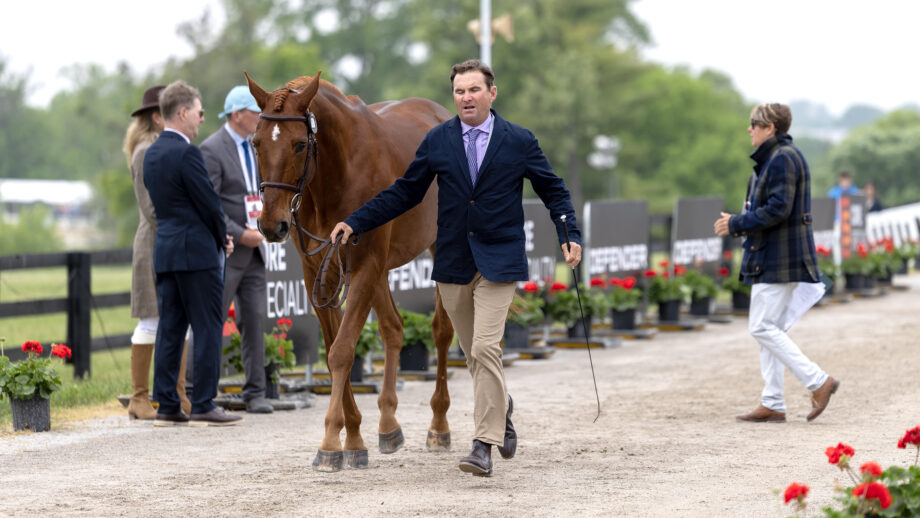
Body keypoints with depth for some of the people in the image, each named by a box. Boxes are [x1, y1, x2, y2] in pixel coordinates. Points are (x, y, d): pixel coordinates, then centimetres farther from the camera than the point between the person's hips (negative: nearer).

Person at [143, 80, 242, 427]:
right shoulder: (186, 153, -15)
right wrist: (223, 238, 5)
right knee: (207, 328, -3)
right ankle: (203, 405, -4)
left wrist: (217, 235, 16)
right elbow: (208, 203, -13)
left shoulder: (152, 154, 13)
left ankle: (166, 406, 8)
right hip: (196, 251, -9)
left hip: (165, 250, 9)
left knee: (170, 328, 8)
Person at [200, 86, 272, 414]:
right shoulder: (211, 150, -12)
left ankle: (255, 393, 10)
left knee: (255, 321, 5)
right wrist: (239, 234, -18)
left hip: (252, 251, 8)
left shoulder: (251, 148, 13)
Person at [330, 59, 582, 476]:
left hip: (498, 261, -3)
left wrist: (569, 235, -7)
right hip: (453, 262, 3)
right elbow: (404, 192, 8)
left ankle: (484, 445, -14)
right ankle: (501, 409, 40)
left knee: (484, 349, -16)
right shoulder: (437, 141, 4)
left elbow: (553, 190, 7)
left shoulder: (519, 142, -1)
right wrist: (355, 223, 2)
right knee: (475, 354, 13)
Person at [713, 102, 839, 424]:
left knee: (763, 328, -11)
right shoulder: (773, 158, 18)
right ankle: (772, 404, 11)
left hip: (778, 259, -11)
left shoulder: (782, 159, -15)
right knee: (770, 330, 10)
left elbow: (778, 209, -22)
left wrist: (736, 224, -14)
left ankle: (818, 382, -10)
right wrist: (740, 223, 11)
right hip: (772, 258, 11)